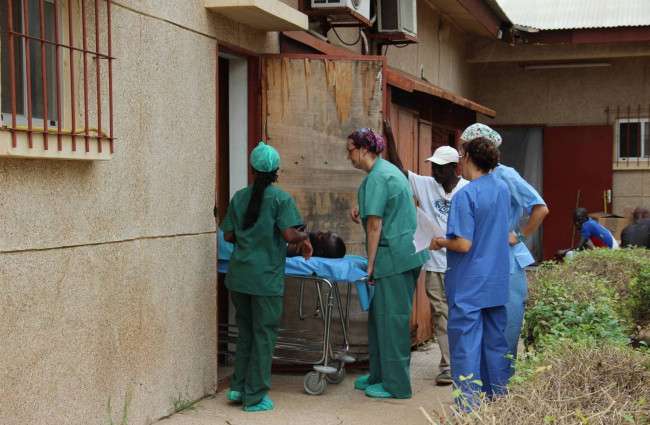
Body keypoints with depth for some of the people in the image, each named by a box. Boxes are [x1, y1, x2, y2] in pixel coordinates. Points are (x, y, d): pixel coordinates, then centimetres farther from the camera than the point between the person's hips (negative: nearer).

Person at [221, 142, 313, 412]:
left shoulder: (239, 197, 8)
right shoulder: (281, 199, -7)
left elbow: (228, 235, 7)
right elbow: (289, 235, -17)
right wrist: (305, 237, 2)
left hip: (239, 275, 5)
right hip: (265, 278, -5)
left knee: (245, 331, 20)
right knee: (264, 335, 5)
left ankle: (238, 387, 22)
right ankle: (255, 397, 11)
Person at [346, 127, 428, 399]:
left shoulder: (377, 178, -15)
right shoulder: (388, 169, 16)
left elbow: (375, 224, -17)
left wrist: (371, 264, -12)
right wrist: (361, 207, 17)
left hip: (393, 255, -10)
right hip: (405, 253, 10)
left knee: (391, 318, -2)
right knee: (379, 316, 16)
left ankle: (396, 385, 6)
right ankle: (380, 376, 26)